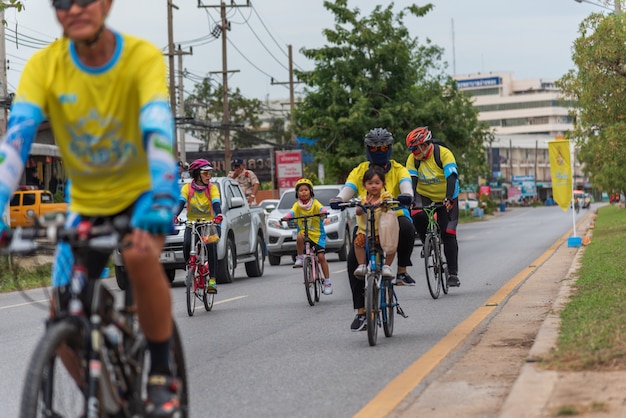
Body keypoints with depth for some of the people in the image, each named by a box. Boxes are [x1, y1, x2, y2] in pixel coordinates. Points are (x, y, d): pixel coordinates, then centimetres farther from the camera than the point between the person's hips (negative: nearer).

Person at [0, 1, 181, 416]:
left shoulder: (142, 56, -22)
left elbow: (158, 131, -35)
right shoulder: (43, 65, -15)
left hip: (140, 191, -3)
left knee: (140, 255, -35)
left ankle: (163, 375, -16)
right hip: (87, 201, 3)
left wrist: (160, 202, -51)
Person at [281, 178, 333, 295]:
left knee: (321, 256, -10)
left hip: (317, 234, -1)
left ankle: (327, 282, 0)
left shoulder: (315, 203, -3)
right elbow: (292, 212, -15)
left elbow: (321, 208, -21)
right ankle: (300, 258, -11)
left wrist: (323, 212, -44)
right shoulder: (297, 205, 0)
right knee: (299, 237, -35)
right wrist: (286, 217, -36)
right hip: (304, 232, 1)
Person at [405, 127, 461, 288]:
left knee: (448, 235, -9)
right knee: (417, 216, -30)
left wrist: (449, 198, -45)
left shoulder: (443, 153, -21)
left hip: (446, 199, -3)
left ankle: (453, 273, -2)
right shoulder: (413, 158, -10)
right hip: (424, 196, 3)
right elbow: (411, 181, -17)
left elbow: (452, 177, -30)